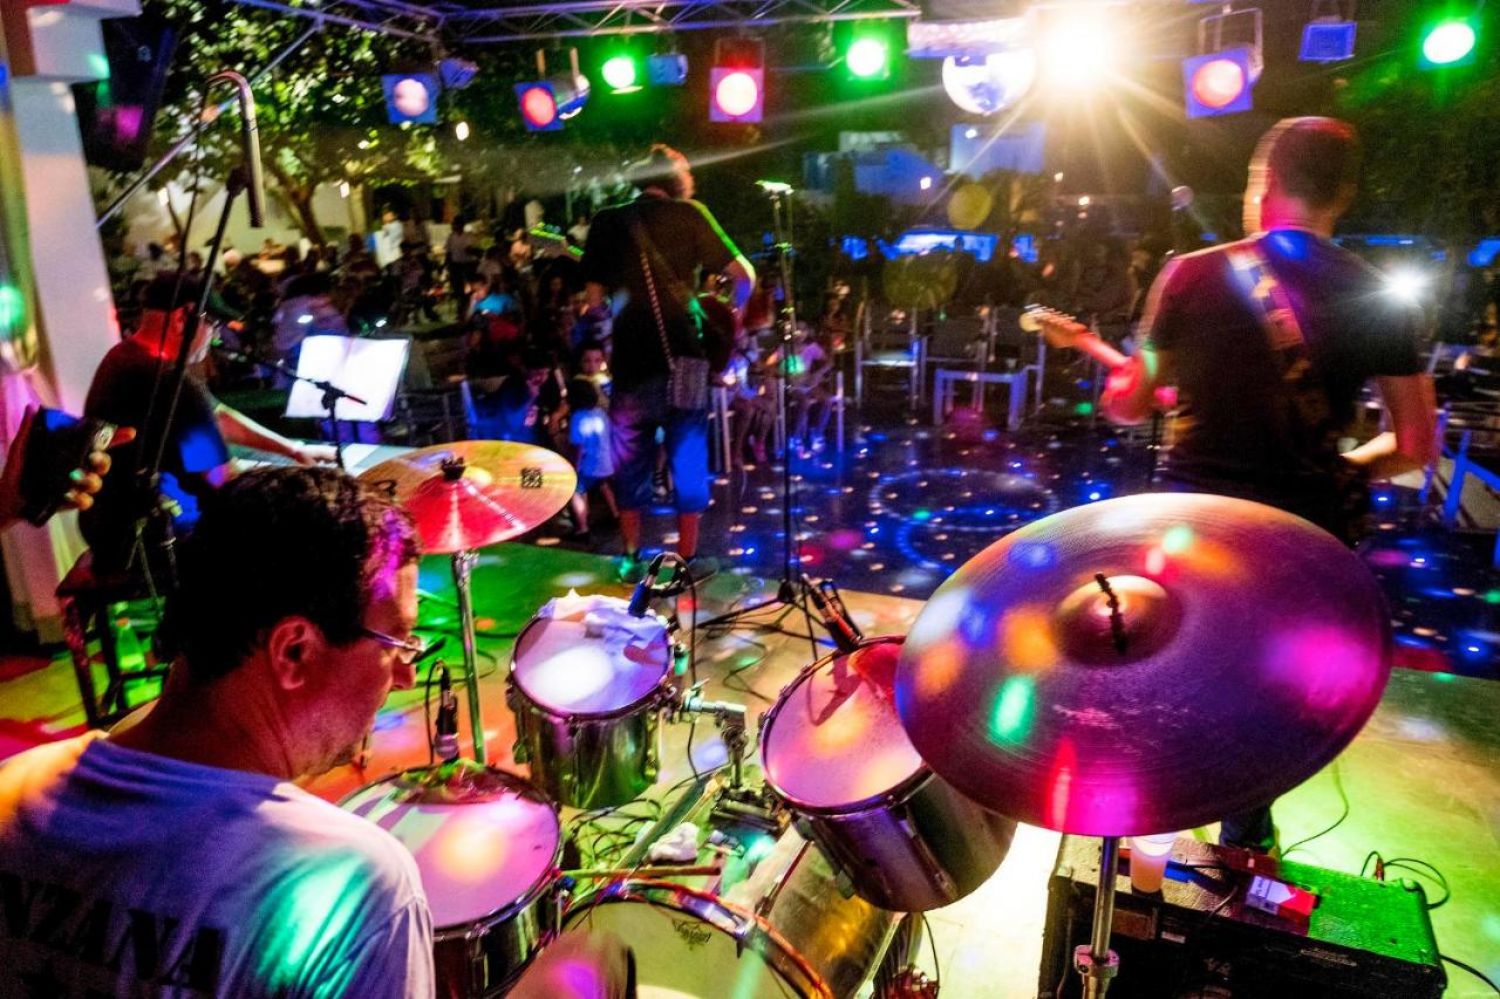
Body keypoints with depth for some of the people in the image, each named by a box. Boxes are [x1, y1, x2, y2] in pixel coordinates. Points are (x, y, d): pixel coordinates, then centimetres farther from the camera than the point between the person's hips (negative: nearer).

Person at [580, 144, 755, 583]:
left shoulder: (607, 221, 7)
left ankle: (632, 558, 21)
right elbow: (743, 275, -2)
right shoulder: (689, 215, 1)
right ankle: (688, 558, 16)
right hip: (681, 357, -2)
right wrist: (732, 313, 15)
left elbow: (595, 295, 5)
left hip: (630, 360, 2)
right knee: (688, 461, 9)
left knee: (631, 461, 14)